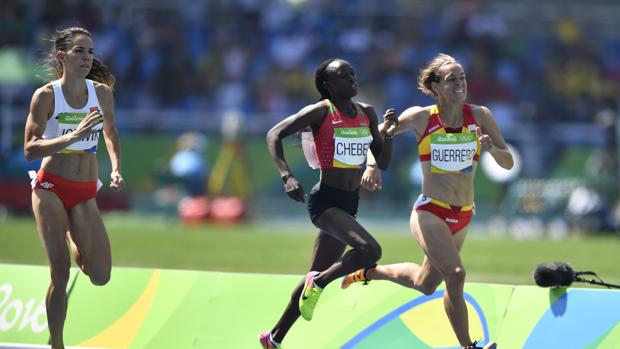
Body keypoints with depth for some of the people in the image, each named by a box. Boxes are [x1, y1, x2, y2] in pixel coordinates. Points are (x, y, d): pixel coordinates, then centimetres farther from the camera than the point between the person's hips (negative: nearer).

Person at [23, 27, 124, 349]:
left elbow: (111, 134, 21)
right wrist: (73, 136, -26)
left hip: (85, 193, 3)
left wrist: (116, 169, 5)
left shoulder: (102, 92, 3)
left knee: (100, 276, -4)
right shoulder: (46, 96, -8)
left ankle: (74, 242, 29)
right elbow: (30, 149, -14)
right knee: (60, 274, -10)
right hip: (50, 188, -3)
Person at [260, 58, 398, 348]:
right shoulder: (321, 112, -10)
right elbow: (274, 134, -12)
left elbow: (383, 162, 11)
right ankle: (318, 284, -6)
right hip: (325, 201, -8)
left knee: (318, 275, 13)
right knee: (369, 250, -30)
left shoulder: (366, 113, 9)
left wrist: (389, 132, -7)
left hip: (349, 203, 8)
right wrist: (287, 176, -24)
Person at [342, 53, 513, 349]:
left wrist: (492, 149, -21)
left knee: (425, 285, 20)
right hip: (429, 213, -5)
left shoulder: (480, 116, -3)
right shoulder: (420, 118, -9)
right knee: (455, 274, -27)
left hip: (462, 218, 5)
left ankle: (369, 272, 46)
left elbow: (508, 163, 0)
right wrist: (372, 164, -13)